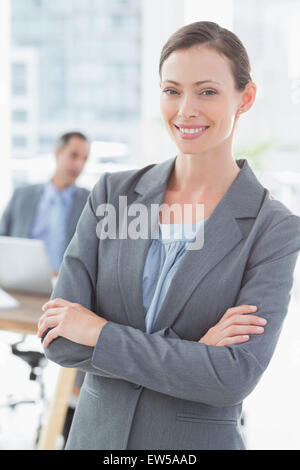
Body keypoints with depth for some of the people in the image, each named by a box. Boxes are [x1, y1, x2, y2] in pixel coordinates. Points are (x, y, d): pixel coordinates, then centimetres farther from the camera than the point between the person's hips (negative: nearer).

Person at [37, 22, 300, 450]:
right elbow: (58, 338, -9)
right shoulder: (113, 194, -3)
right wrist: (191, 351, -17)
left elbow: (236, 377, -20)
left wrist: (100, 332, -17)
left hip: (200, 439, -2)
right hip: (96, 433, 3)